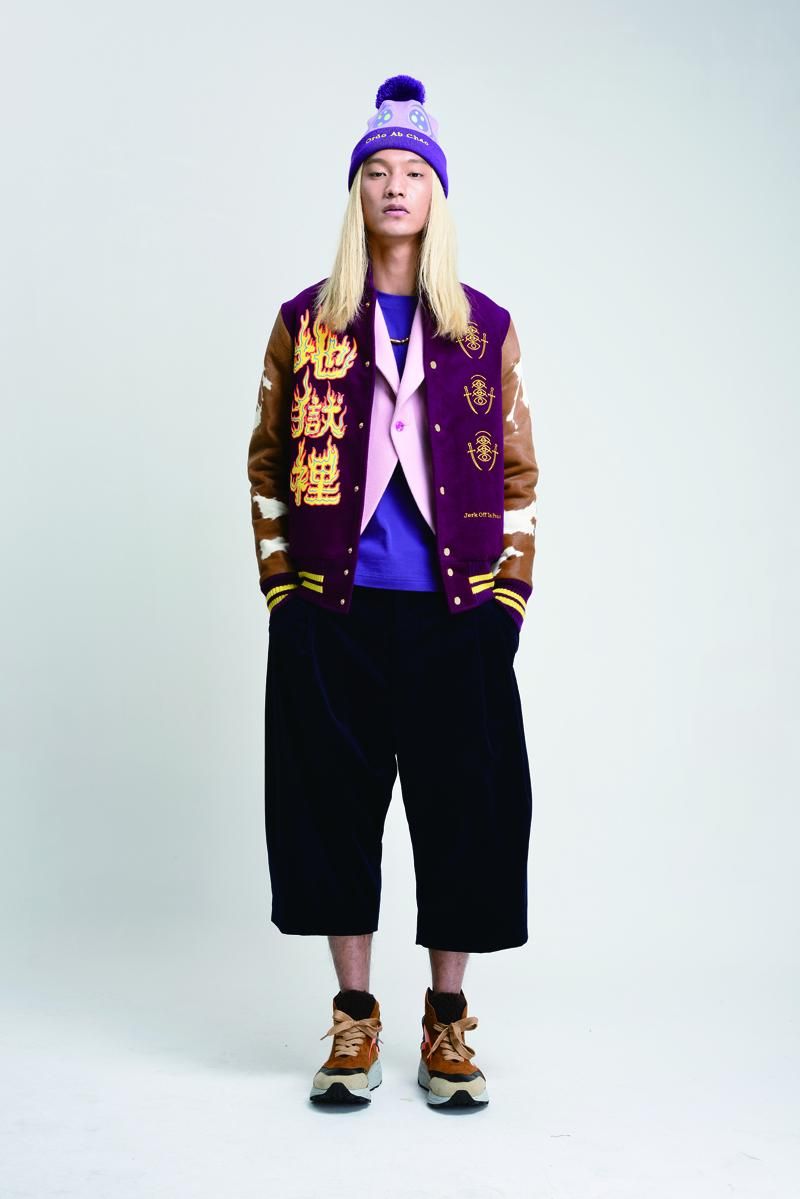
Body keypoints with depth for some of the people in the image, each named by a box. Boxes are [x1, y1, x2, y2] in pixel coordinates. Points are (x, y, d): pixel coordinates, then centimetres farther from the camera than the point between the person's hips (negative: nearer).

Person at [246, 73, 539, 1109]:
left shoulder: (486, 326, 8)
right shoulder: (306, 321, 8)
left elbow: (518, 471, 9)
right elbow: (266, 460, 9)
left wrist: (509, 594, 1)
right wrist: (281, 588, 2)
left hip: (456, 614, 0)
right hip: (332, 614, 0)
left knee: (464, 804, 2)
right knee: (336, 803, 4)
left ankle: (446, 1024, 18)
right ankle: (354, 1018, 20)